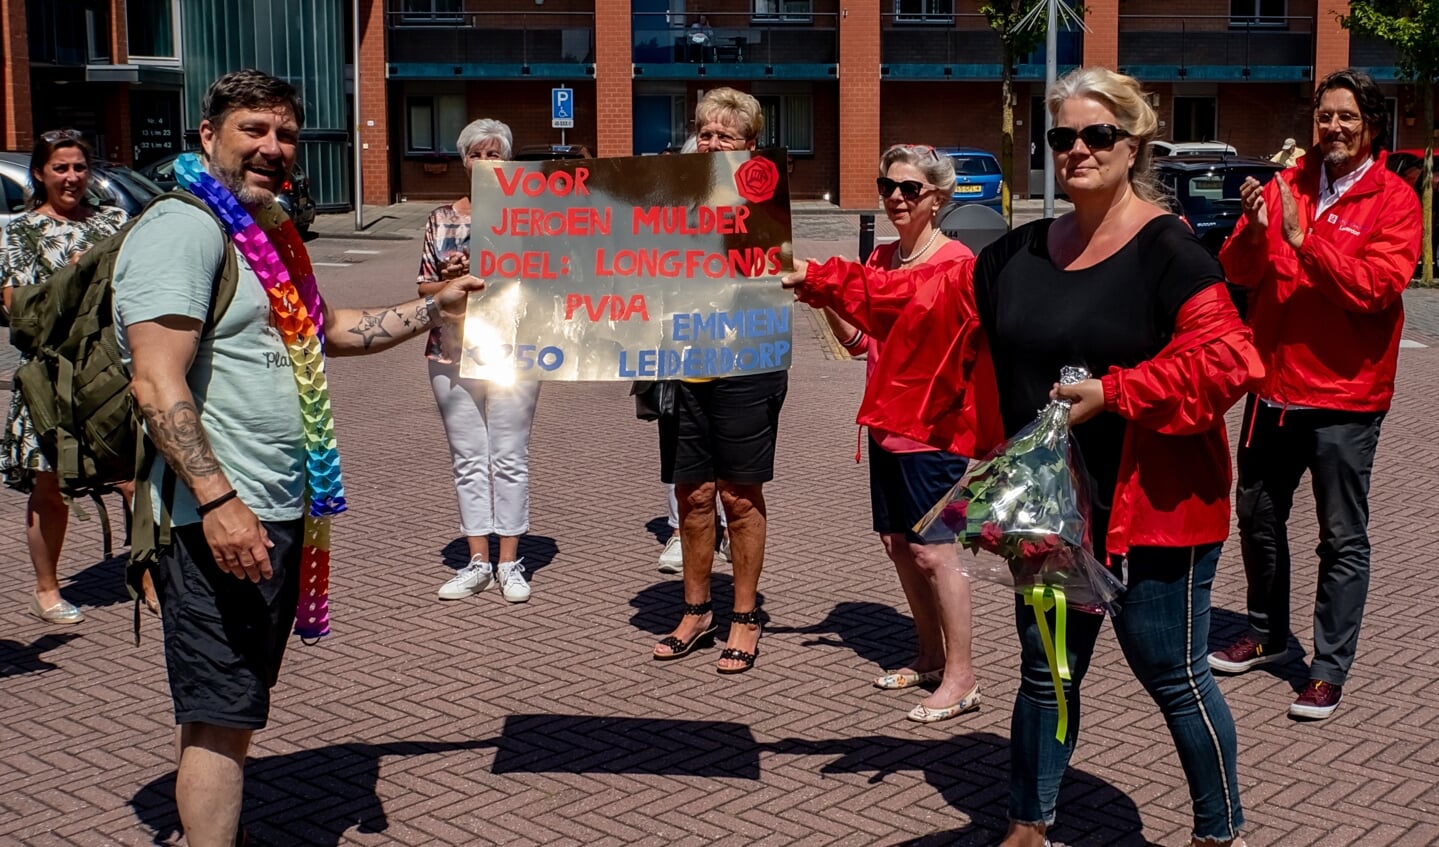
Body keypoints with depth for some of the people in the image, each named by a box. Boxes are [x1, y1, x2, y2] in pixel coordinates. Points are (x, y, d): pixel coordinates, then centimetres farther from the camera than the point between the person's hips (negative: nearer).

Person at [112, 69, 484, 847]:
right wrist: (216, 499, -29)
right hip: (221, 519, -10)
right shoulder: (182, 228, -14)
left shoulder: (269, 234, 17)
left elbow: (330, 331, 30)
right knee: (218, 718, -4)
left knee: (232, 710, 19)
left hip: (279, 511, 10)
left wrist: (435, 307, 26)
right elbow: (157, 383, -23)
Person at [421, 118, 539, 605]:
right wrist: (449, 279, -10)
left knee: (510, 458, 1)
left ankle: (510, 562, 10)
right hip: (453, 353, 2)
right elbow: (424, 289, 10)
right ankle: (478, 562, 15)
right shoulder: (441, 220, 9)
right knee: (468, 460, 7)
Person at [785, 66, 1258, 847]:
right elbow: (924, 298, 14)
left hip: (1148, 508, -6)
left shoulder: (1169, 249, -12)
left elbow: (1225, 360, -20)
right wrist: (821, 282, 11)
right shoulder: (1020, 254, 8)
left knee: (1172, 675, 6)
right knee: (1046, 671, 17)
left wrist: (1112, 392, -25)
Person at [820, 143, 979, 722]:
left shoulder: (955, 261, -10)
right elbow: (857, 340, 13)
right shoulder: (880, 259, 12)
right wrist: (828, 297, -2)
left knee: (931, 549, -6)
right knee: (897, 543, 12)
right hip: (886, 424, 8)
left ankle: (960, 678, 2)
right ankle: (930, 656, 26)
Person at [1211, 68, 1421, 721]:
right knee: (1257, 516, 17)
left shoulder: (1393, 199, -6)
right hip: (1273, 382, 5)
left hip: (1343, 396, -5)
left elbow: (1375, 287, -20)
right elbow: (1238, 272, 1)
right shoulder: (1287, 185, 6)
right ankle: (1267, 635, 35)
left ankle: (1330, 670, 10)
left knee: (1343, 539, 1)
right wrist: (1253, 230, -18)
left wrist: (1304, 238, -26)